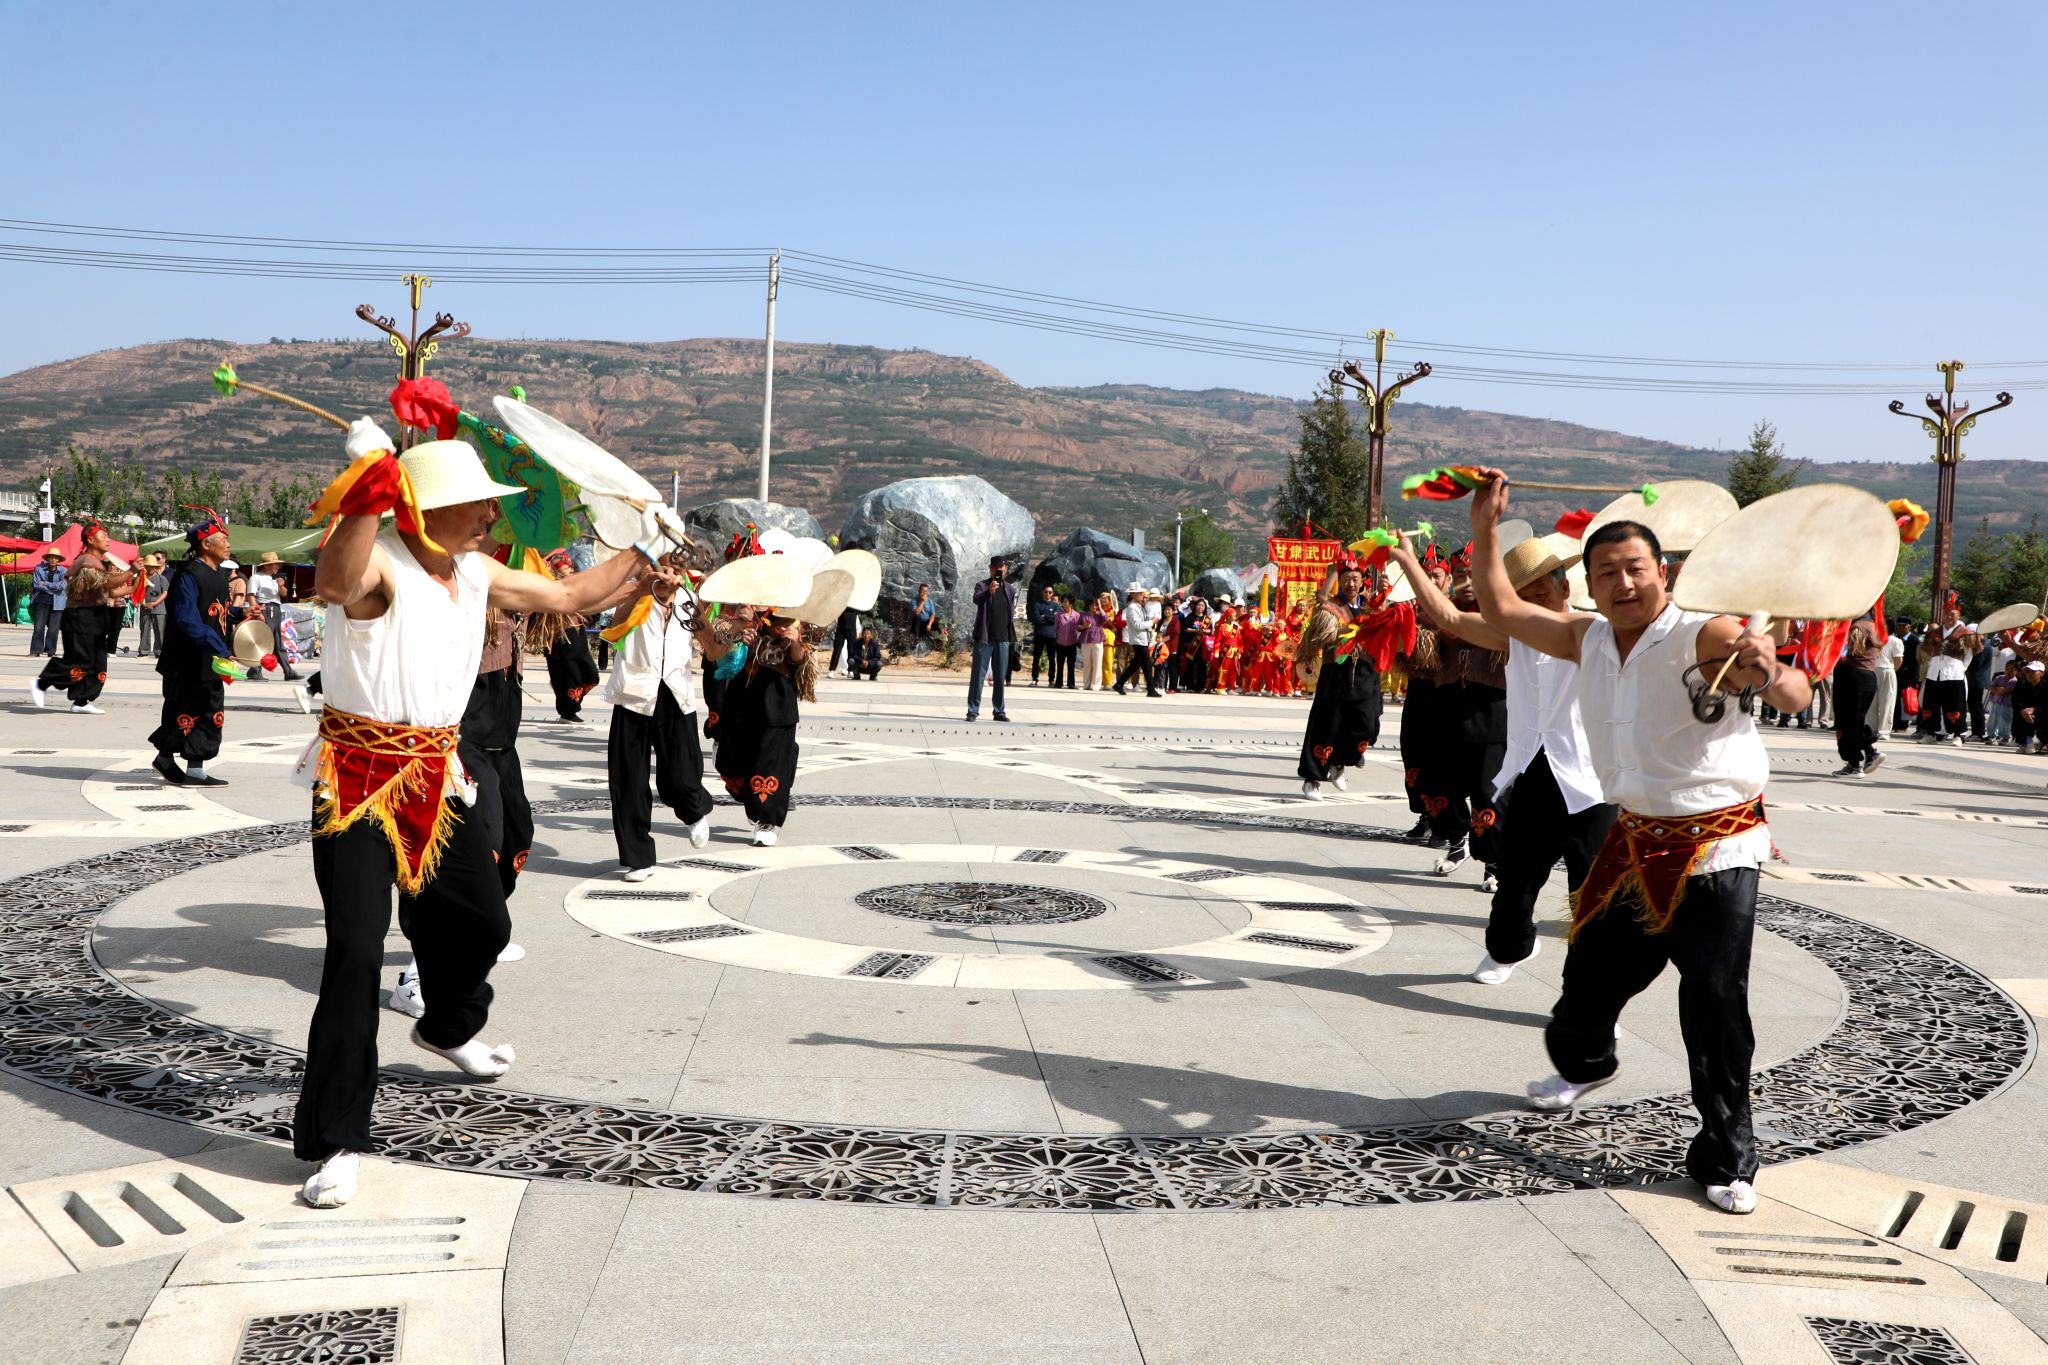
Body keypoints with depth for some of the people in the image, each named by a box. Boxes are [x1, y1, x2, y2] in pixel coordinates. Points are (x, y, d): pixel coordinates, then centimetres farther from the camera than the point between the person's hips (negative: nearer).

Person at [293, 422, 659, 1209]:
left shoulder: (477, 574, 6)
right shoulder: (381, 568, -18)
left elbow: (569, 598, 20)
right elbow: (334, 583, -43)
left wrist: (641, 553, 18)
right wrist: (370, 479, -50)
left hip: (436, 780, 8)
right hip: (357, 781, -8)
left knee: (484, 923, 20)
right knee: (357, 952, -14)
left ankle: (447, 1029, 54)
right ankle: (337, 1142, -4)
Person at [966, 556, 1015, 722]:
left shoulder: (1010, 590, 12)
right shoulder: (982, 585, -2)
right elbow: (976, 599, -24)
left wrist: (1012, 637, 13)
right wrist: (989, 592, -43)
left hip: (1003, 639, 4)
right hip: (984, 638, -4)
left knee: (1001, 677, 6)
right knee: (978, 675, -3)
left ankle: (999, 711, 12)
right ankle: (973, 711, -1)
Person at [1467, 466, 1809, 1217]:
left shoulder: (1706, 636, -18)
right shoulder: (1587, 640, 2)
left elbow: (1795, 697, -33)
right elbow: (1502, 610, 13)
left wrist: (1769, 675, -56)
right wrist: (1484, 527, 7)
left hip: (1715, 850, -6)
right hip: (1635, 844, 6)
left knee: (1716, 1001, -10)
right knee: (1591, 977, 16)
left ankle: (1726, 1160, 5)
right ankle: (1581, 1062, 49)